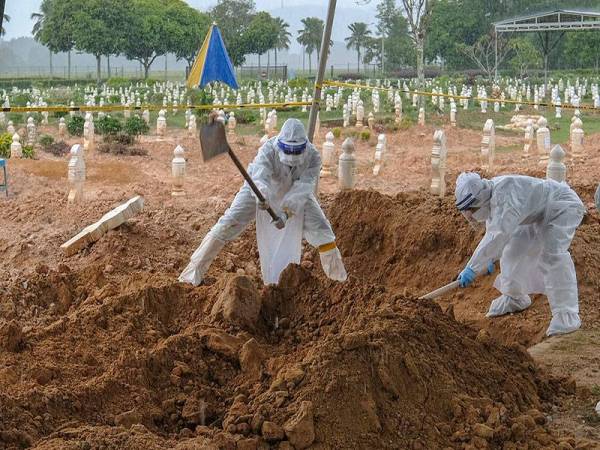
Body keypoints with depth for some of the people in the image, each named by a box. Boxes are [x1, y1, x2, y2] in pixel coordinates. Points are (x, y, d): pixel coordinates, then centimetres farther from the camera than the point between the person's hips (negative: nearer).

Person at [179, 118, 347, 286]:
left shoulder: (313, 157, -31)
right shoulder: (269, 150, -38)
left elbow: (302, 190, -39)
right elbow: (260, 178, -53)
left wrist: (287, 213, -55)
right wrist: (261, 197, -76)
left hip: (296, 193, 2)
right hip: (261, 190, -2)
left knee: (321, 228, -7)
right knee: (228, 224, -13)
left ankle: (339, 277, 13)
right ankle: (195, 270, -4)